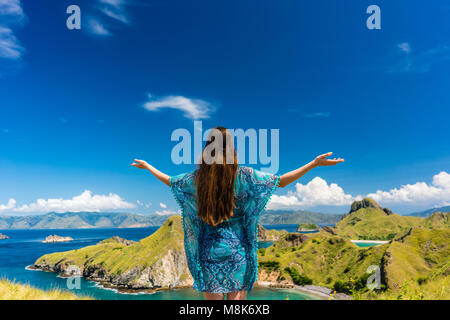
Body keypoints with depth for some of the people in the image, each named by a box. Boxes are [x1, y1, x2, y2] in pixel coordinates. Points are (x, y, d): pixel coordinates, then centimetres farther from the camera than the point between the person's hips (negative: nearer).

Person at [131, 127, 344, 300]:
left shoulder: (197, 177, -1)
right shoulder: (243, 175, -8)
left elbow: (170, 181, 16)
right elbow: (281, 181, -4)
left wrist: (147, 166, 34)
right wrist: (314, 164, 1)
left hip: (208, 248, 2)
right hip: (236, 247, -2)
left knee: (212, 296, 11)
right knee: (237, 297, 8)